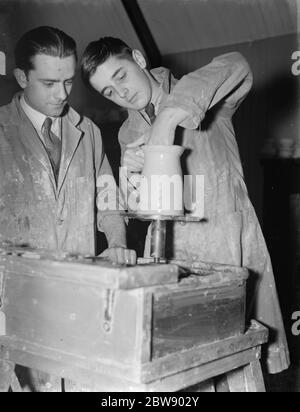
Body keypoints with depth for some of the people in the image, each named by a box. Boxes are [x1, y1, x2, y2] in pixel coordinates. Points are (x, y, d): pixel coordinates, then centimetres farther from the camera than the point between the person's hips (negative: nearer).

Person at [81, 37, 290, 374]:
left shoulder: (200, 97, 0)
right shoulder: (128, 134, 15)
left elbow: (236, 68, -23)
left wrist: (170, 115, -30)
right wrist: (132, 173, -10)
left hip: (229, 248, -4)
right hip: (171, 255, 4)